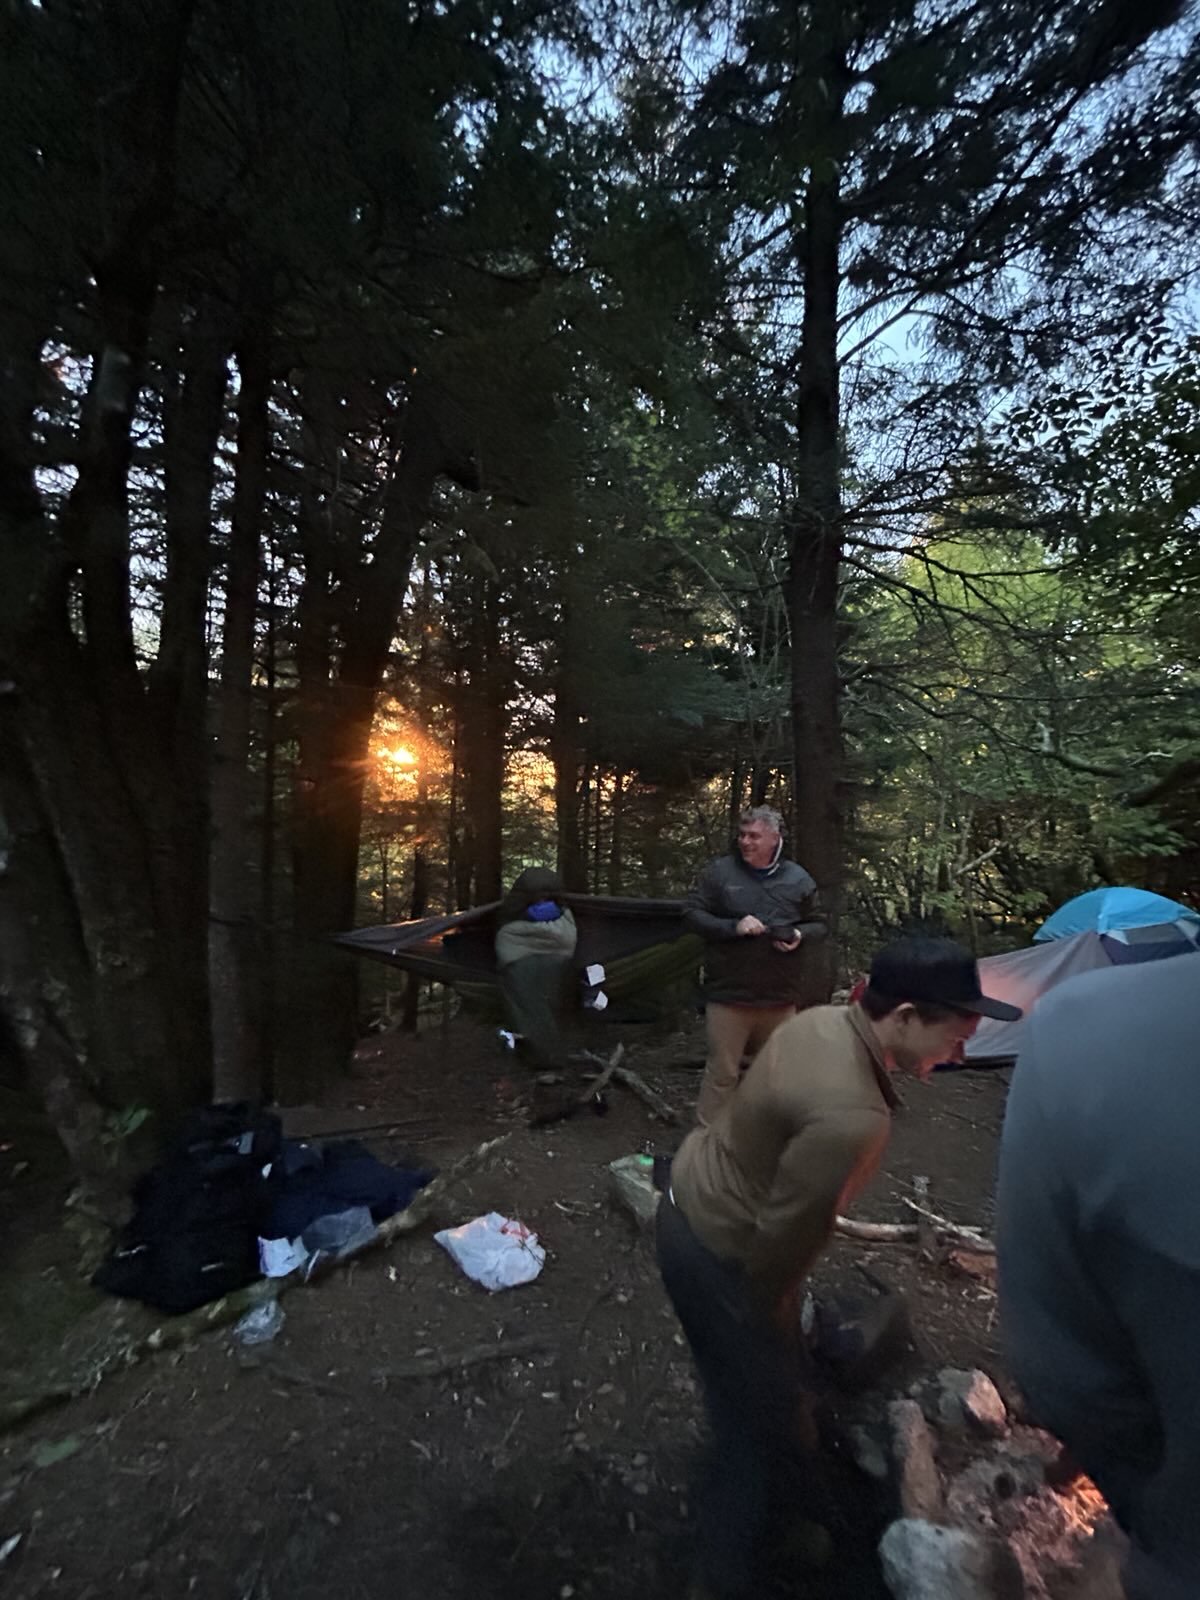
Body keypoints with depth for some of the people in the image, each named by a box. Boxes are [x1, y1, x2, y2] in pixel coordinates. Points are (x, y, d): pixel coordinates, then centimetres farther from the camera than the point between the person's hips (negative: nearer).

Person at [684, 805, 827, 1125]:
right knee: (721, 1072, 3)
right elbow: (692, 914, -4)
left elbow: (817, 924, 13)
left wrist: (800, 936, -10)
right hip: (728, 995, -3)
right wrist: (733, 926, -18)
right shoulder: (719, 871, -4)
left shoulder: (798, 878, 3)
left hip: (780, 997, 3)